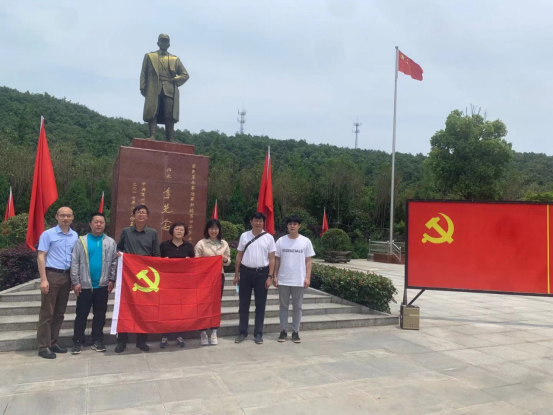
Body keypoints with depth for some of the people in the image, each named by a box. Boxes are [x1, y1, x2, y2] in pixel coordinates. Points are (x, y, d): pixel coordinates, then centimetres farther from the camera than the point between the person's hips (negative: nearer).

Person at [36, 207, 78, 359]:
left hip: (67, 276, 5)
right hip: (52, 274, -5)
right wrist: (43, 279, -15)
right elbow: (41, 257, -8)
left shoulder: (75, 236, 7)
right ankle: (44, 346, 8)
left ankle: (53, 342, 22)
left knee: (60, 312, 11)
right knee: (47, 312, 0)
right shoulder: (48, 234, -5)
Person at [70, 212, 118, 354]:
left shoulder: (111, 242, 3)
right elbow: (74, 263, -2)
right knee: (81, 315, 6)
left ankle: (97, 340, 21)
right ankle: (78, 342, 17)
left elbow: (114, 262, 4)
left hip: (102, 285, 1)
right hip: (85, 285, -1)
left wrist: (112, 280, -2)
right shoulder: (81, 241, 0)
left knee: (100, 314, 10)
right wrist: (75, 282, -7)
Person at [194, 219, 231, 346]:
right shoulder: (201, 243, -2)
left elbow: (228, 261, 11)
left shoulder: (224, 243, 8)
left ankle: (214, 332, 18)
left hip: (219, 276, 3)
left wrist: (226, 260, -10)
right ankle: (203, 332, 11)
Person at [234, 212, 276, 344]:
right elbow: (239, 256, 8)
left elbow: (271, 259, -1)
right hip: (245, 272, 1)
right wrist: (236, 274, 6)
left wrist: (270, 277, -7)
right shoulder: (244, 236, 4)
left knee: (260, 305, 7)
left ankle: (258, 334, 18)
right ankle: (242, 332, 21)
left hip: (262, 273, -1)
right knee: (243, 304, 8)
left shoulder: (269, 238, -1)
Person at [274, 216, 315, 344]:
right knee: (283, 306, 9)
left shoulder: (305, 241, -1)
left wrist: (307, 277, -5)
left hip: (299, 280, -1)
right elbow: (277, 260, 5)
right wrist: (275, 276, 1)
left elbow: (308, 261, 1)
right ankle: (283, 331, 19)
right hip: (283, 280, 1)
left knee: (297, 307, 8)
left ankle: (296, 332, 18)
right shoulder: (281, 241, 1)